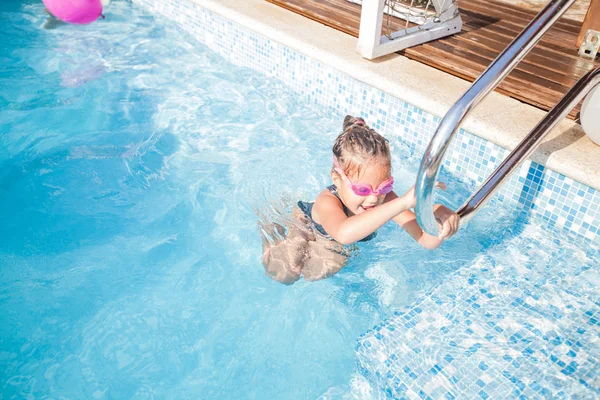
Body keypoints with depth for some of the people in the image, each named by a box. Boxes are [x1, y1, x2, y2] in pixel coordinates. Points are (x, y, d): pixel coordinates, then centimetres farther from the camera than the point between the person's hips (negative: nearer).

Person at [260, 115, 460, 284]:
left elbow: (428, 241, -40)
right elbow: (344, 233, -76)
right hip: (306, 226, -4)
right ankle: (273, 235, 17)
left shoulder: (385, 199, -37)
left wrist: (439, 216, -65)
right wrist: (404, 202, -84)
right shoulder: (328, 202, -50)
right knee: (284, 274, -15)